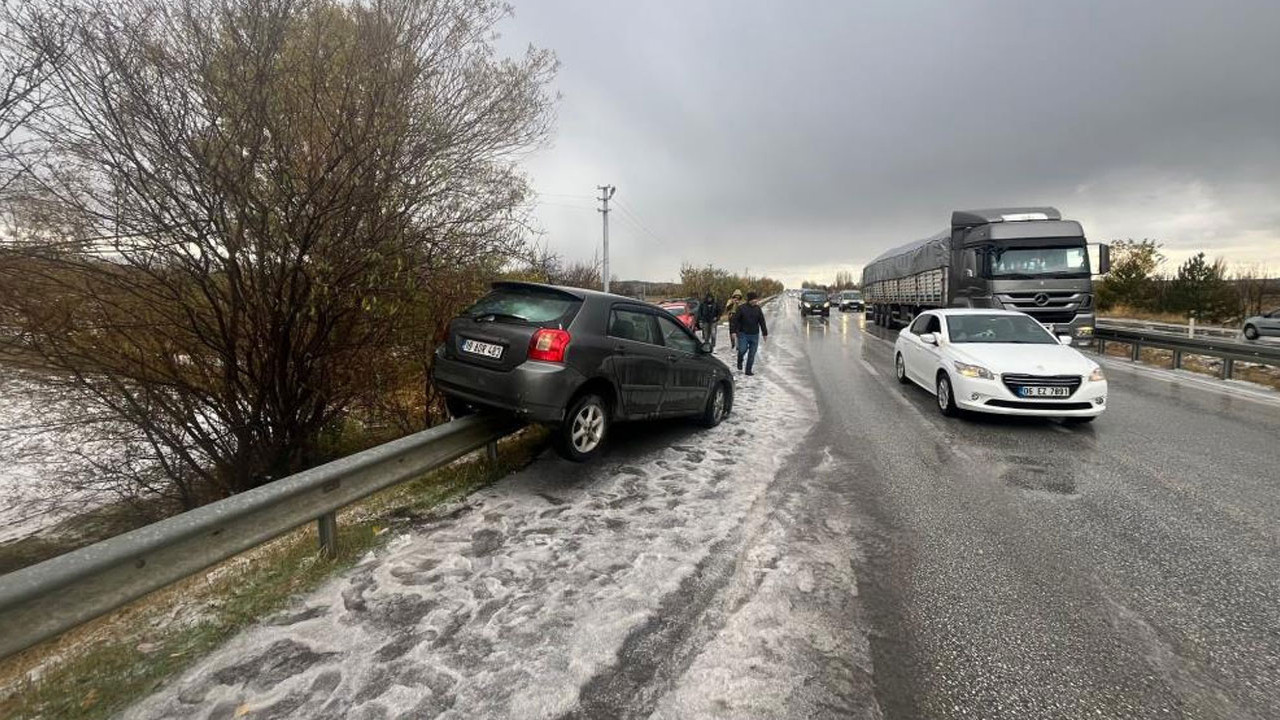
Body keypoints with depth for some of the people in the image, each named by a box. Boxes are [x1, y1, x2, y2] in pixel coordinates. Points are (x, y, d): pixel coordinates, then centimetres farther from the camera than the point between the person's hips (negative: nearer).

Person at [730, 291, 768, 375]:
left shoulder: (758, 309, 7)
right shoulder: (741, 308, -5)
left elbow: (762, 322, 13)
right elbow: (734, 320, -6)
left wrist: (765, 333, 12)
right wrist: (733, 331, -14)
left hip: (754, 335, 3)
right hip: (743, 334, -3)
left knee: (752, 354, 3)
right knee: (742, 350, -14)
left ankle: (748, 370, 14)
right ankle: (740, 361, 19)